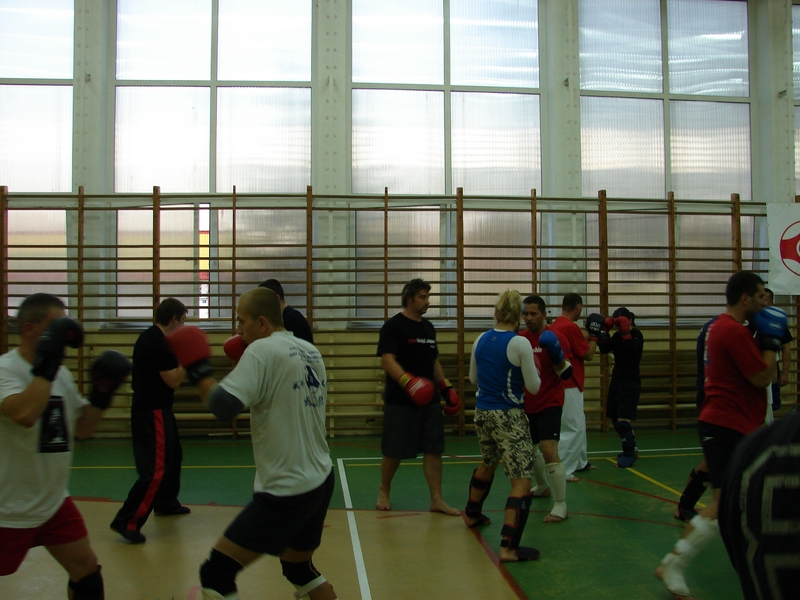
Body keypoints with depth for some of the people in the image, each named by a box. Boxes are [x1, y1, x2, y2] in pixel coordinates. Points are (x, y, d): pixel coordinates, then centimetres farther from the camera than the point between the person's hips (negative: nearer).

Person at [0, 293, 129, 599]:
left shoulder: (61, 373, 6)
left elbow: (82, 429, 11)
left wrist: (102, 393, -2)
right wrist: (47, 363, -31)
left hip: (53, 504, 7)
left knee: (87, 572, 11)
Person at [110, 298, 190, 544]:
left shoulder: (151, 337, 10)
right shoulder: (158, 343, -20)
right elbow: (173, 380, -18)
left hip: (153, 408, 11)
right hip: (153, 412, -11)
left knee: (173, 456, 24)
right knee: (156, 469, -11)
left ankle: (166, 503, 38)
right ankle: (127, 522, -10)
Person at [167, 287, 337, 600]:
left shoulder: (263, 350, -15)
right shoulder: (310, 351, 8)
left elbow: (223, 406, -25)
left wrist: (198, 371, -9)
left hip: (285, 491, -9)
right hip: (321, 481, 9)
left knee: (216, 574, 0)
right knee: (299, 567, 27)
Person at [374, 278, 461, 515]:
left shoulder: (428, 327, 14)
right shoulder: (393, 326, -8)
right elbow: (387, 360, -18)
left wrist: (446, 387, 15)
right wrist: (408, 382, -32)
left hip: (429, 400, 6)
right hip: (400, 401, -6)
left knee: (434, 450, 4)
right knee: (393, 452, 5)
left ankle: (437, 500, 11)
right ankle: (383, 491, 27)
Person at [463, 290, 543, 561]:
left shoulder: (481, 340, 2)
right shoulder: (520, 344, -15)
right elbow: (534, 386, -10)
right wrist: (532, 369, 9)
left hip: (482, 412, 7)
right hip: (509, 416, -7)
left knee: (488, 462, 31)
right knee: (522, 479, -4)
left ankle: (472, 514, 49)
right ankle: (509, 547, -10)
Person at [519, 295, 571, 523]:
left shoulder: (555, 338, -12)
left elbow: (566, 373, -12)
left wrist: (557, 357, -30)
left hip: (549, 403, -6)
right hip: (527, 404, 6)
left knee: (549, 451, -18)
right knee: (529, 448, 20)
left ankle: (560, 505, -9)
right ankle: (542, 487, 46)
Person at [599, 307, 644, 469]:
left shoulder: (637, 335, -8)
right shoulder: (617, 335, 9)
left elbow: (630, 351, -25)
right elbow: (604, 349, 0)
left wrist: (626, 332, -28)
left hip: (630, 384, -7)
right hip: (616, 381, 7)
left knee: (623, 421, -13)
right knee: (616, 420, 12)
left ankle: (629, 454, 1)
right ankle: (632, 449, 30)